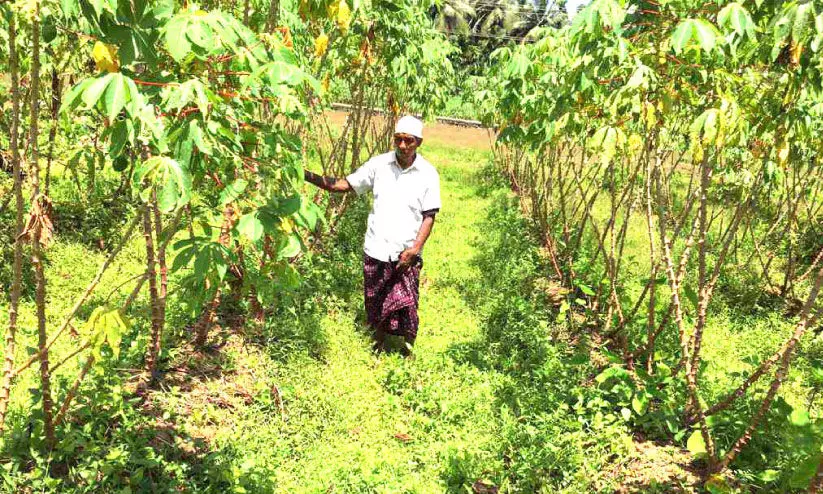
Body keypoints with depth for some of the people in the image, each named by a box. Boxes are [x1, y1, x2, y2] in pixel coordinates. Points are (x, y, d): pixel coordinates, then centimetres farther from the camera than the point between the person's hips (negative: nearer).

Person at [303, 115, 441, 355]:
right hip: (376, 249, 2)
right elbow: (345, 184, 0)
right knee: (375, 301, 15)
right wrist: (309, 176, -11)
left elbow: (429, 216, -4)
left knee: (406, 305, 0)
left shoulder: (428, 174, -5)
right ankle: (379, 343, 37)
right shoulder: (379, 164, -1)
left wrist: (415, 248, -15)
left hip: (407, 254, -2)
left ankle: (408, 348, 24)